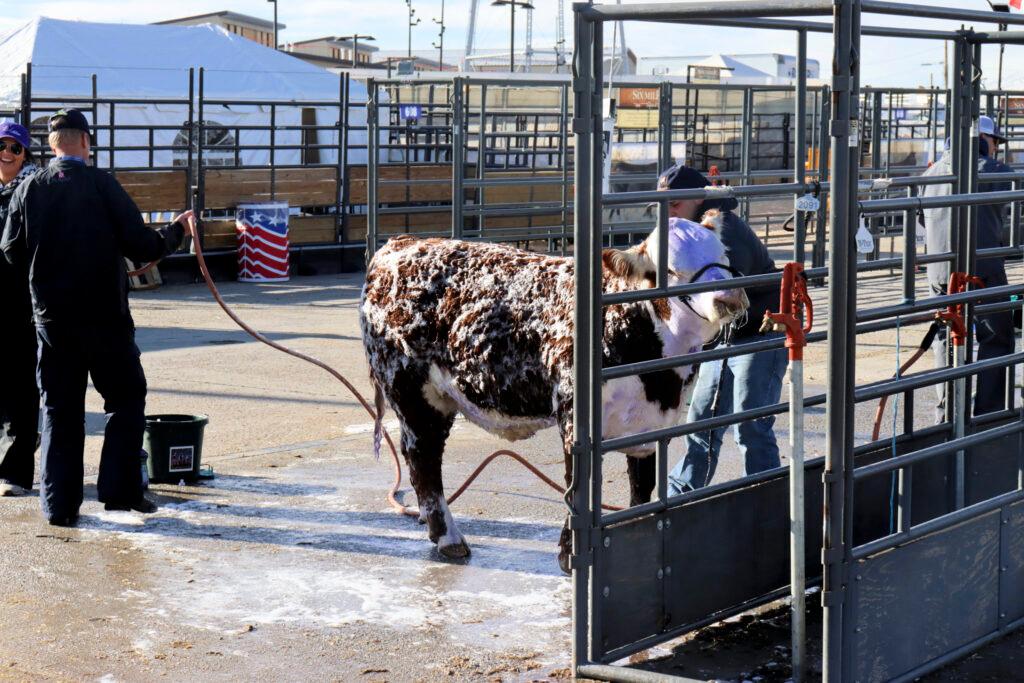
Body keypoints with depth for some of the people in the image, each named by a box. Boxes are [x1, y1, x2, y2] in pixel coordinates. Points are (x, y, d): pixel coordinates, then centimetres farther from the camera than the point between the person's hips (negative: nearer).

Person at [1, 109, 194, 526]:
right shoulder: (102, 185, -10)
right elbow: (142, 247, -10)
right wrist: (177, 230, 8)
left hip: (52, 318, 3)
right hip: (104, 317, -3)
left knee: (60, 409, 11)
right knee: (126, 399, 12)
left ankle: (60, 504, 10)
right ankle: (120, 489, 6)